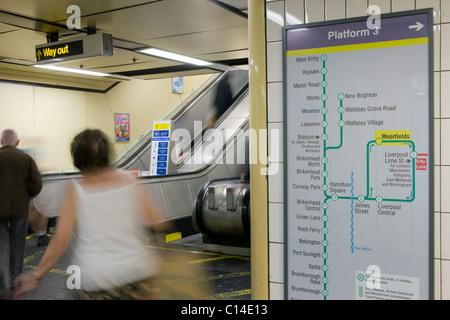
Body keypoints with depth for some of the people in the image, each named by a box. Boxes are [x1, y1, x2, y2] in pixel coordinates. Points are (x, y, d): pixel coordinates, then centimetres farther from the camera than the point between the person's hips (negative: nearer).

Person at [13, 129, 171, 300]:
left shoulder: (76, 193, -8)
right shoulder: (128, 180, -3)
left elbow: (59, 242, -9)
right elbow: (156, 222, -5)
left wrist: (36, 276, 2)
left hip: (95, 278, -1)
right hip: (136, 271, 1)